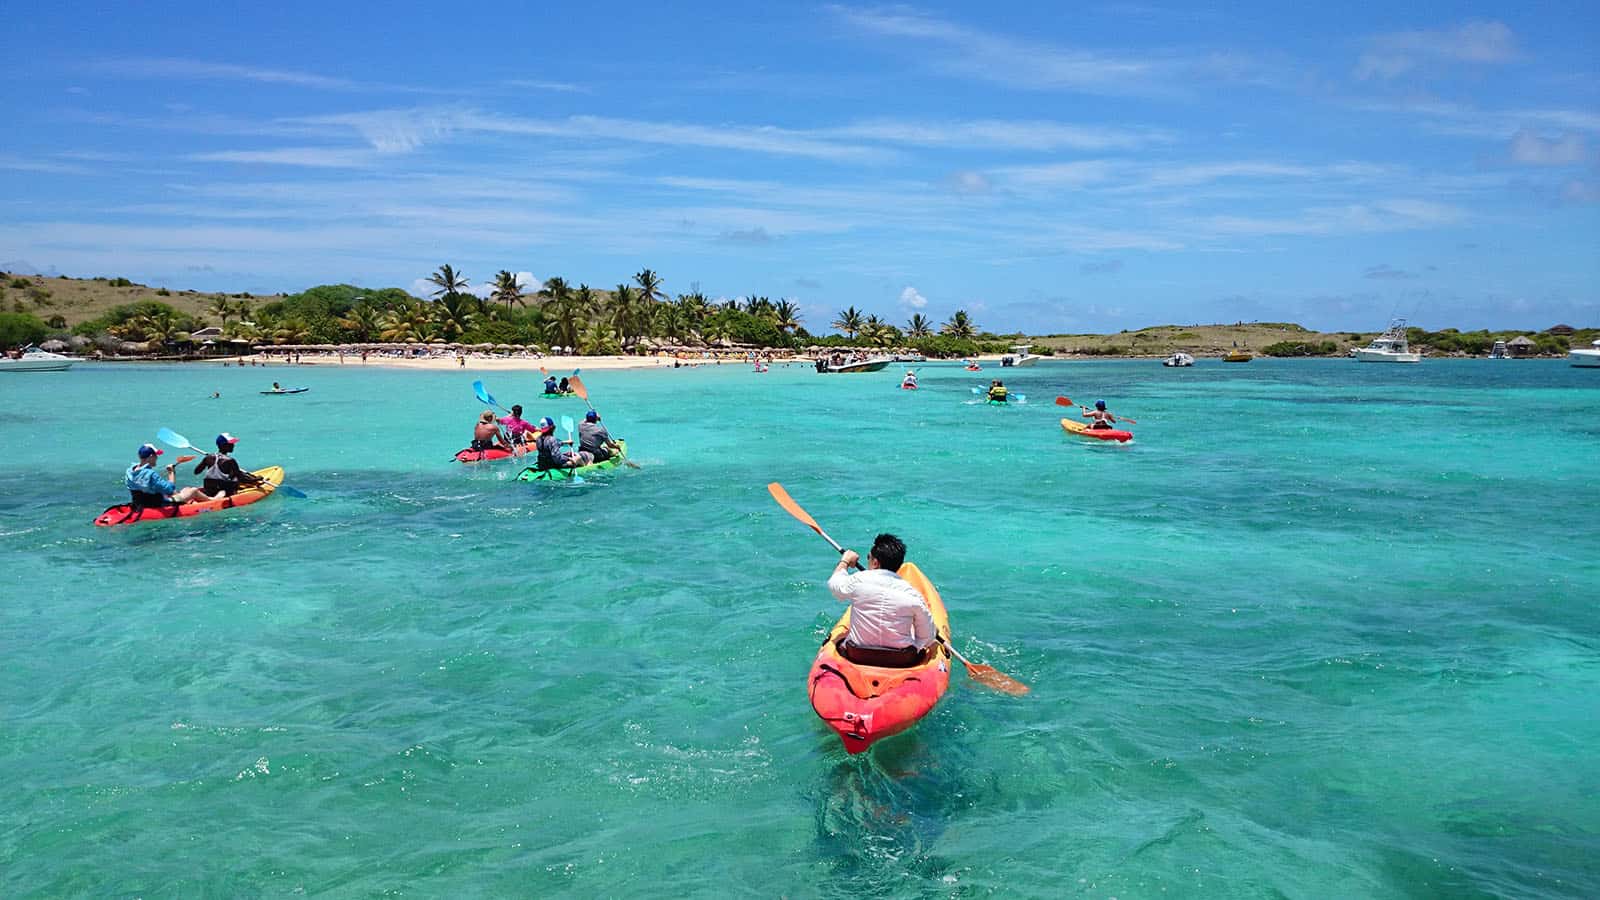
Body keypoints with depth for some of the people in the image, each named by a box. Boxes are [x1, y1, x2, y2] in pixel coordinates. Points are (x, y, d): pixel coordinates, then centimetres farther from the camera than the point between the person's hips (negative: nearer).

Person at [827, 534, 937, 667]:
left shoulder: (858, 581, -12)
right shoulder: (913, 595, -13)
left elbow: (834, 583, 12)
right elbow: (928, 638, -8)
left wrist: (845, 561, 28)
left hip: (857, 656, 0)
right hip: (903, 660, 0)